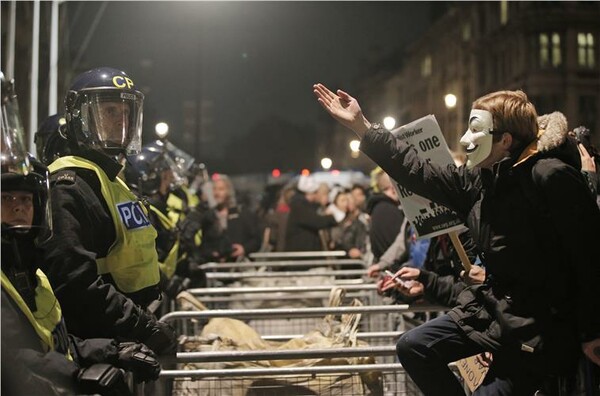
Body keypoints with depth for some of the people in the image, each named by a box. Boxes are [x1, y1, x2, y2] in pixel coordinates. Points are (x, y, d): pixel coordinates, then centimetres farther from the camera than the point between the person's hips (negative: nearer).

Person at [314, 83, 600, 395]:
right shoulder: (476, 180, 4)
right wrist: (360, 124, 6)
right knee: (413, 347, 6)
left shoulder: (551, 176, -19)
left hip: (543, 326, -8)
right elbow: (418, 171, 8)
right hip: (490, 307, 8)